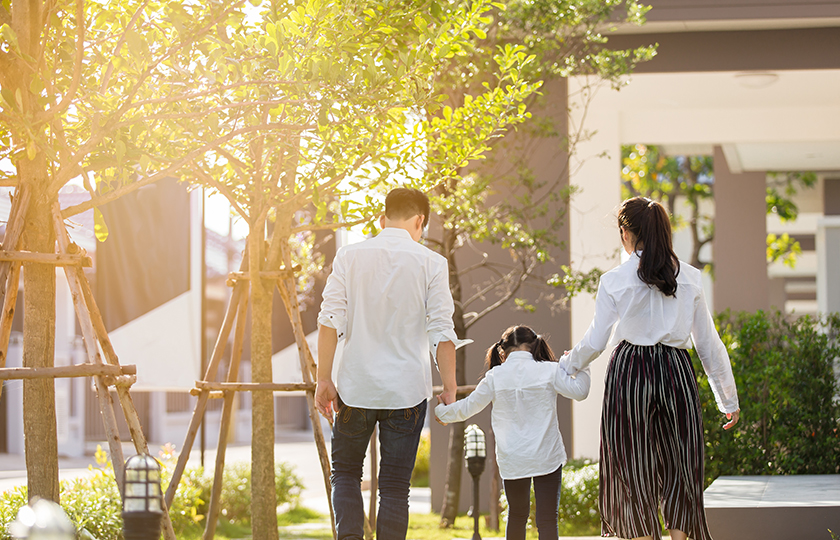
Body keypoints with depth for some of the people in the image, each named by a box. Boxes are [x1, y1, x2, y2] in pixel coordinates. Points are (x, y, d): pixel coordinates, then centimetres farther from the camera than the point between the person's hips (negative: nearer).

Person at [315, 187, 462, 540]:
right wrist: (450, 390, 0)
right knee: (395, 487, 7)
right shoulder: (431, 264, -4)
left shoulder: (350, 256, 1)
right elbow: (442, 333, -6)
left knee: (345, 472, 17)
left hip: (356, 387, 1)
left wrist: (324, 379, 2)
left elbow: (330, 321, -3)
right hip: (407, 391, -1)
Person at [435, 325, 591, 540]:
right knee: (547, 518, -3)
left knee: (517, 515, 20)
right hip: (547, 456, -2)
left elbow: (468, 407, 5)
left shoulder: (495, 376, -1)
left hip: (512, 460, 2)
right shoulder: (550, 371, -5)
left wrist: (442, 412, 23)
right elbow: (579, 390, -2)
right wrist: (581, 367, 16)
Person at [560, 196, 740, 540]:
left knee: (634, 472, 6)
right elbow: (709, 343, 7)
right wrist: (729, 398, 14)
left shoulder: (614, 280, -3)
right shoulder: (689, 277, 5)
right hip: (677, 373, 2)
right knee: (679, 467, 12)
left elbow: (594, 342, -1)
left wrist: (568, 364, 20)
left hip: (630, 372, -2)